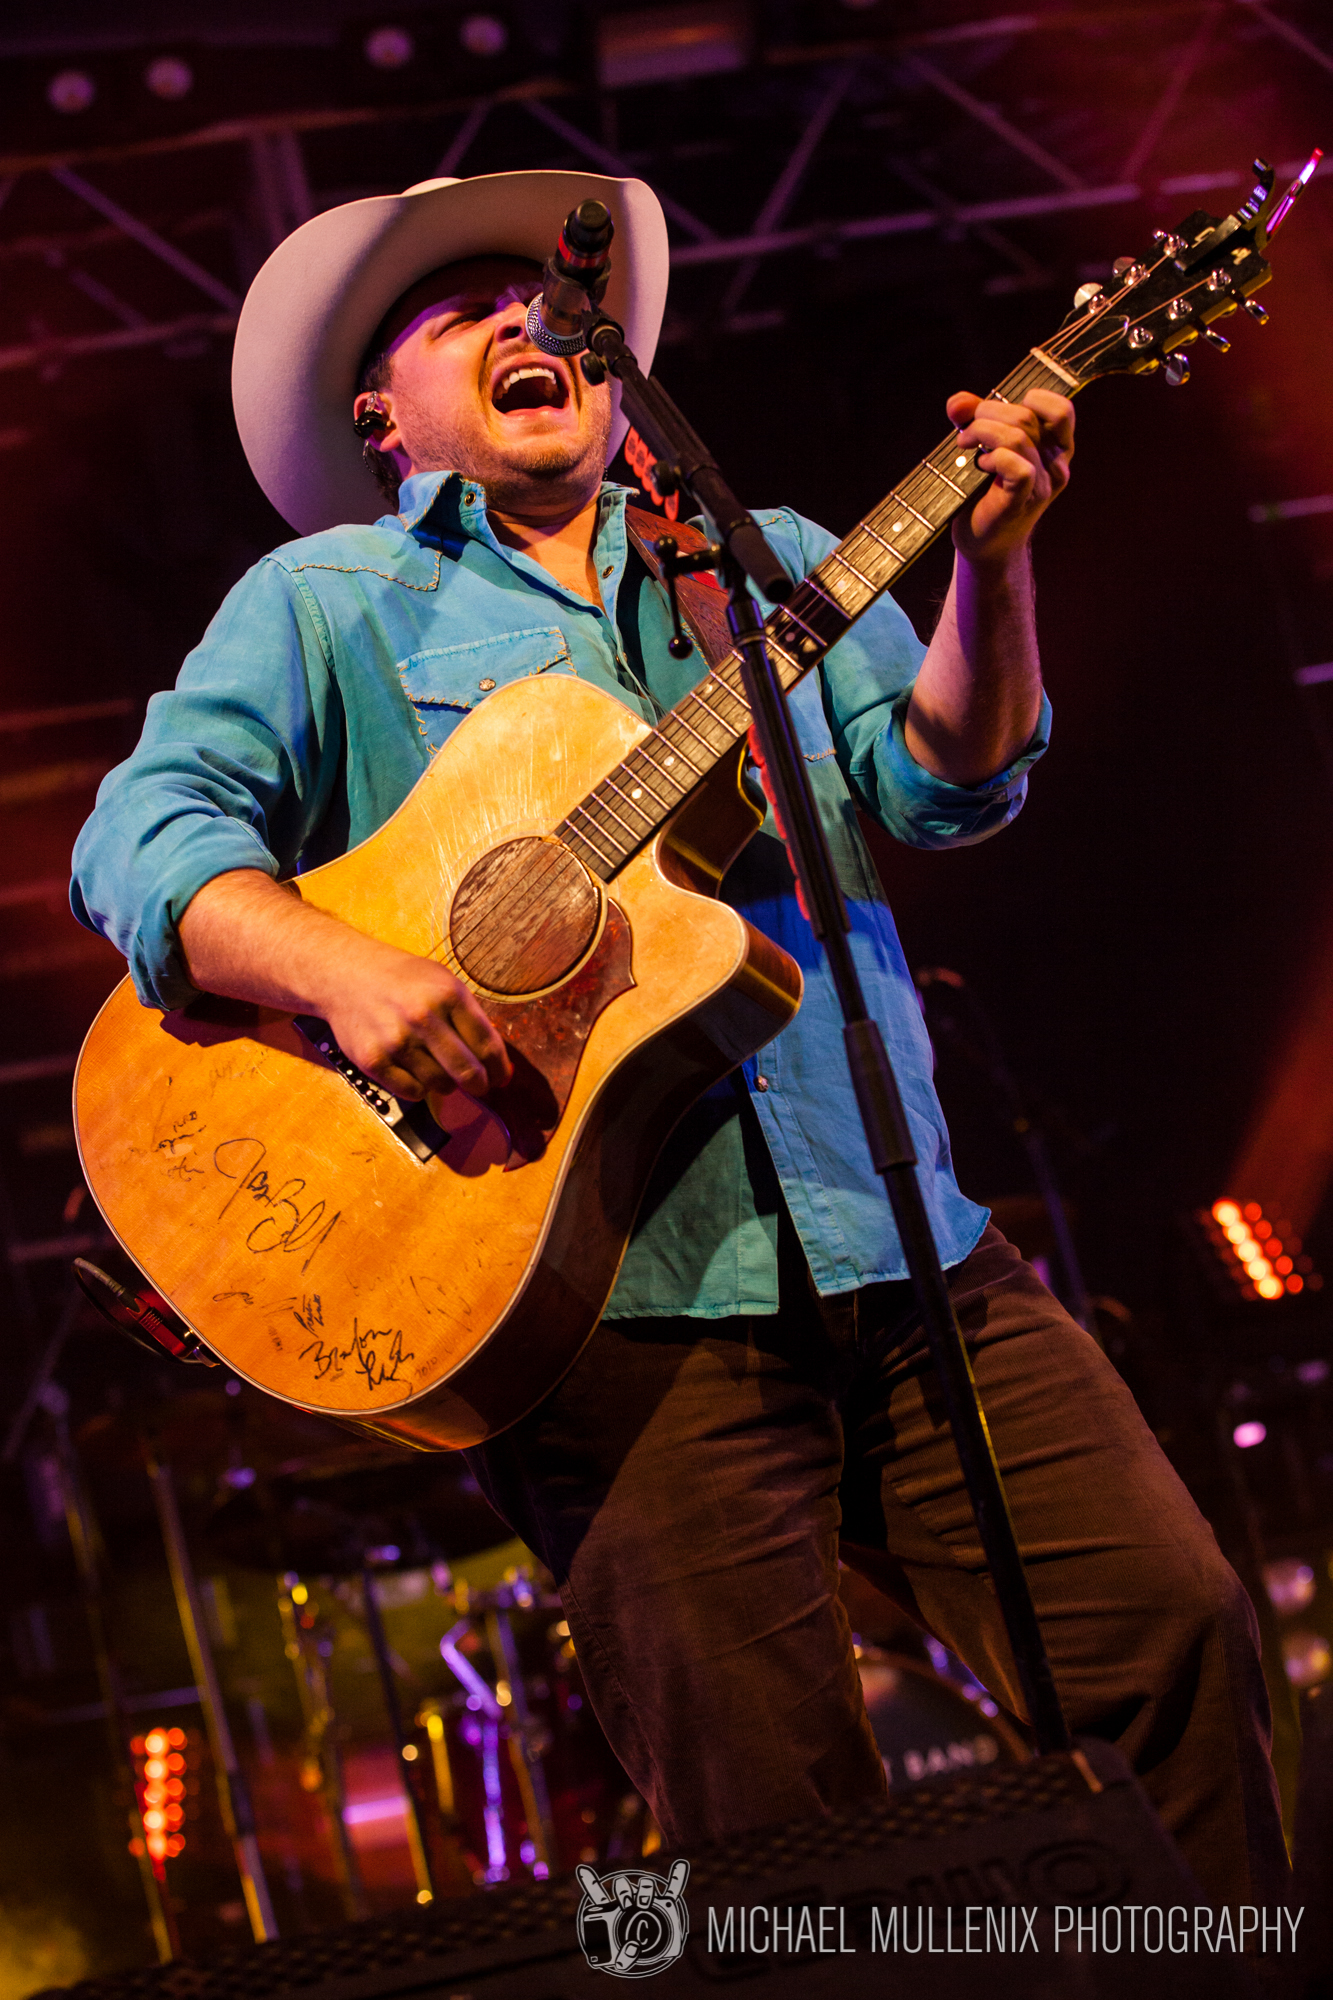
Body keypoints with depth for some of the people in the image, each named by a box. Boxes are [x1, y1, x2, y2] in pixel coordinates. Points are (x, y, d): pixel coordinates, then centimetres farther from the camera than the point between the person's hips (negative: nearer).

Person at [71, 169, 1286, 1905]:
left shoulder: (769, 562, 21)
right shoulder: (328, 602, 11)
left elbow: (938, 785, 8)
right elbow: (144, 830, -2)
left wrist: (990, 556, -9)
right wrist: (342, 967, -21)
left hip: (906, 1252, 4)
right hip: (617, 1299, -3)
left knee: (1181, 1628, -4)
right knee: (782, 1838, -5)